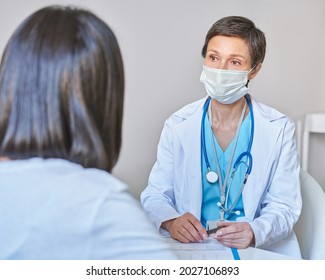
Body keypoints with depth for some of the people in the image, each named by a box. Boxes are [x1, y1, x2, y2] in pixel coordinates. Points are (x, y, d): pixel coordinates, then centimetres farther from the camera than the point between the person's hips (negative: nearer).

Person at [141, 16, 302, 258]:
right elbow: (154, 194, 4)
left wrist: (254, 233, -21)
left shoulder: (280, 129, 0)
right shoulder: (177, 126, 3)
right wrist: (171, 222, -19)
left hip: (260, 250, 0)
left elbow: (284, 207, 1)